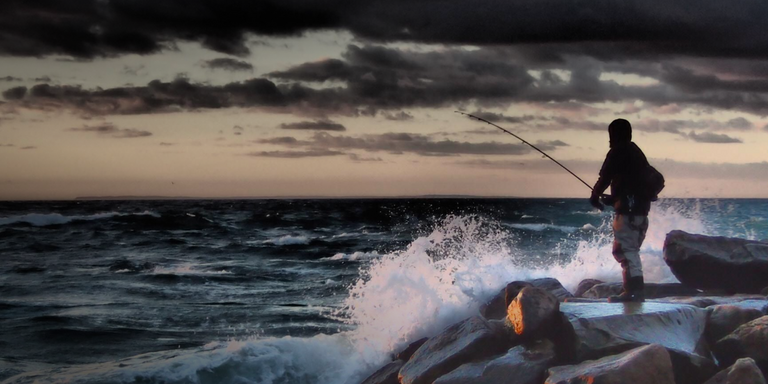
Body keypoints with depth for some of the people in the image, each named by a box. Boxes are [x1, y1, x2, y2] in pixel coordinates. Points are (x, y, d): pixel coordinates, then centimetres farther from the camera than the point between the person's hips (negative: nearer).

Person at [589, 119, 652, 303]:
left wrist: (595, 196, 9)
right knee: (631, 250, 15)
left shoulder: (617, 152, -6)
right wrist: (613, 198, 29)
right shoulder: (637, 153, 21)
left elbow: (605, 177, -8)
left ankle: (635, 290, -17)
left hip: (627, 211, -9)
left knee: (625, 250, -11)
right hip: (641, 210, 9)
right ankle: (633, 289, 17)